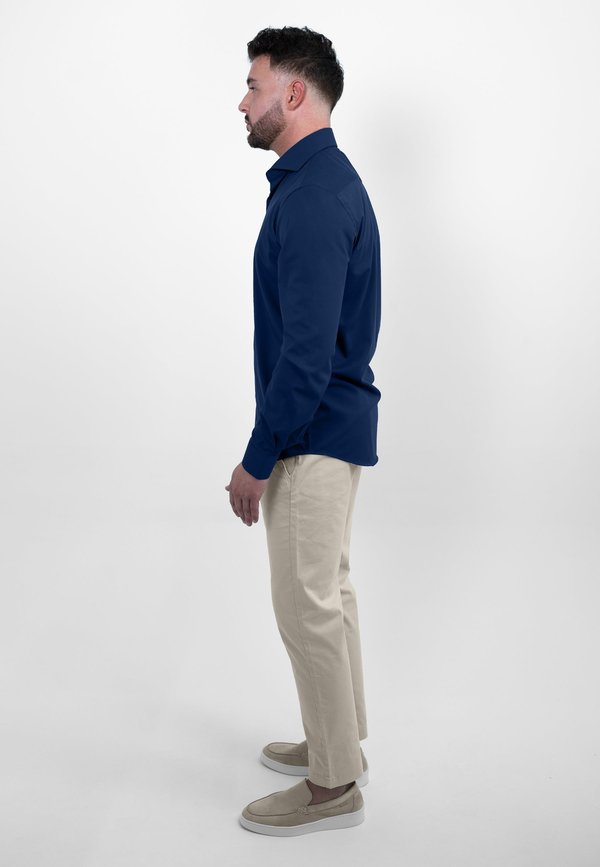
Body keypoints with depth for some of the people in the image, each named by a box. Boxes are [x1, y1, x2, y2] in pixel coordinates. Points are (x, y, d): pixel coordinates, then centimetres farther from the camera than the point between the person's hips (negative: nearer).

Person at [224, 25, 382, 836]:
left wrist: (257, 458, -20)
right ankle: (339, 745, 33)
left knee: (307, 602, 0)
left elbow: (306, 349, -26)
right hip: (332, 425, 10)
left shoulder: (311, 196, -21)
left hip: (313, 433, -10)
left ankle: (333, 785, 14)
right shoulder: (327, 179, 13)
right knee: (327, 589, 18)